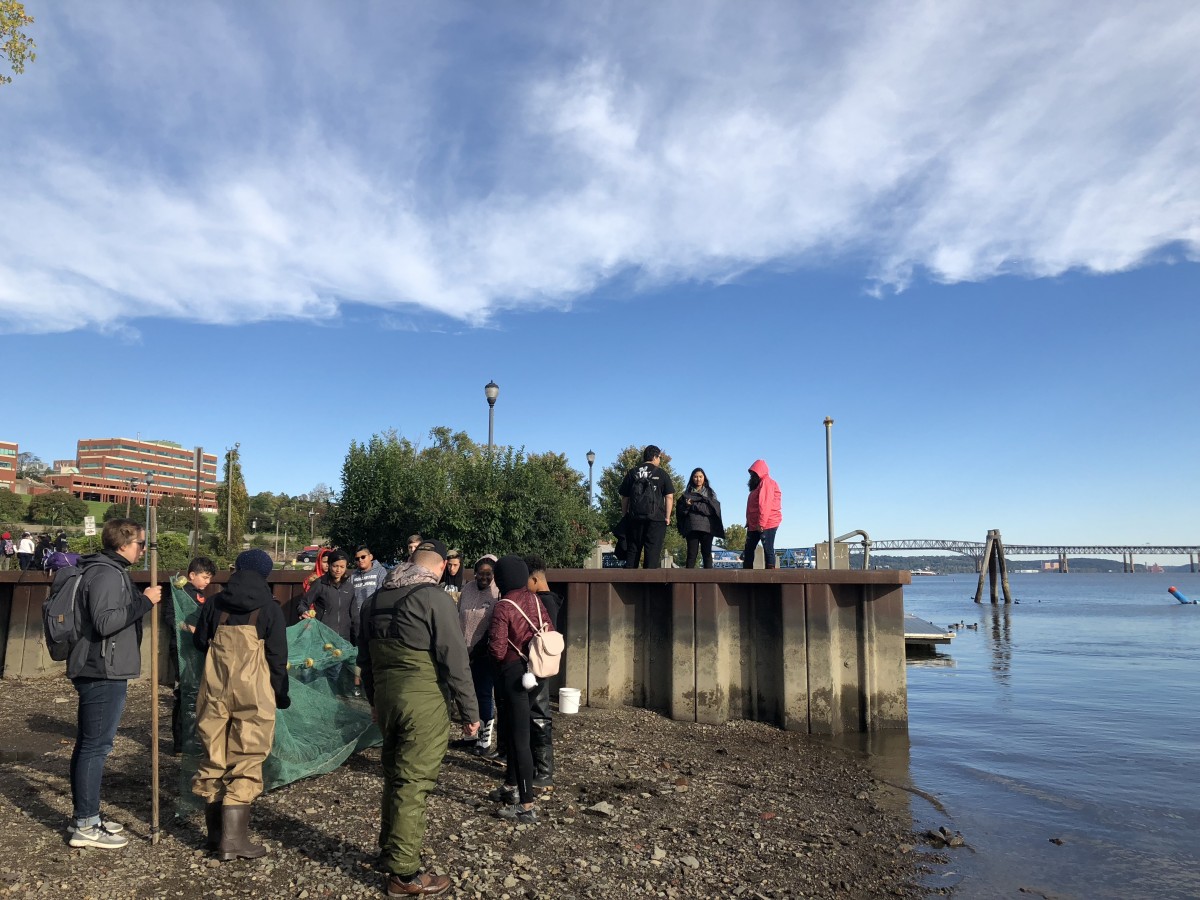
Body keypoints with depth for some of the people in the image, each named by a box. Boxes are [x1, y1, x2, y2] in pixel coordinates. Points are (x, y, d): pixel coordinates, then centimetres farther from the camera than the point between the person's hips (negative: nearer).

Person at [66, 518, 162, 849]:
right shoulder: (106, 573, -17)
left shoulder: (111, 570, 15)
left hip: (99, 672, 11)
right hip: (103, 673, -11)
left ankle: (85, 817, 25)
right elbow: (106, 622, -27)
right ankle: (85, 826, 3)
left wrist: (143, 599, 10)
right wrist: (144, 601, -21)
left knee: (88, 745, 15)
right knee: (96, 746, -4)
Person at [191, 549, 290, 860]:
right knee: (245, 763, 1)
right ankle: (233, 839, -2)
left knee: (214, 759, 14)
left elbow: (199, 642, 15)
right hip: (253, 693, -4)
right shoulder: (270, 608, -4)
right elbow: (277, 656, -4)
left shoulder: (215, 604, 5)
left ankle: (215, 832, 24)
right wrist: (281, 694, 7)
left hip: (214, 691, 4)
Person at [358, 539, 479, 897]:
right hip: (422, 701, -7)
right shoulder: (434, 597, -13)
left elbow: (365, 657, 18)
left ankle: (389, 849, 36)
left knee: (394, 775, 21)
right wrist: (470, 711, -7)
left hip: (385, 696, 7)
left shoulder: (377, 598, 10)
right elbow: (455, 659, -14)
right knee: (414, 782, 0)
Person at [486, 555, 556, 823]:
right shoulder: (534, 600, 1)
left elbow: (497, 649, -18)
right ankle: (512, 785, 38)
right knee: (513, 729, 23)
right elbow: (551, 633, 3)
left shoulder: (503, 607, -18)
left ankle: (527, 806, 2)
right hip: (532, 669, 7)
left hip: (513, 673, -7)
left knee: (520, 738, -3)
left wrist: (500, 659, 3)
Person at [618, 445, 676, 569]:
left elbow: (624, 497, 10)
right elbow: (669, 497, -2)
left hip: (634, 517, 3)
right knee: (652, 550, -1)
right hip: (656, 518, -3)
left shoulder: (632, 473, 10)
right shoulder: (661, 474, 3)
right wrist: (667, 517, 1)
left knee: (633, 549, 9)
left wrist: (624, 515, 15)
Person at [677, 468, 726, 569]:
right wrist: (686, 506, -15)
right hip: (691, 528, 0)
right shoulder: (687, 493, 15)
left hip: (707, 527, 0)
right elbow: (680, 510, 6)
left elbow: (712, 509, -3)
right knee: (691, 554, -4)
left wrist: (694, 505, -7)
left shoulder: (710, 493, 14)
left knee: (707, 553, -3)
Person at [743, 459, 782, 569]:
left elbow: (765, 504, -20)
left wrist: (761, 523, -24)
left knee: (768, 549, -9)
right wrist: (749, 522, 18)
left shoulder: (766, 482, -10)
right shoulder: (758, 484, 22)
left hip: (767, 524, -11)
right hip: (754, 525, 11)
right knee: (748, 549, 10)